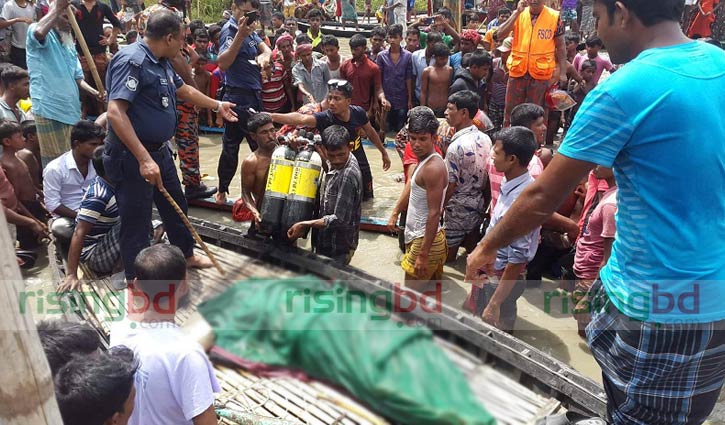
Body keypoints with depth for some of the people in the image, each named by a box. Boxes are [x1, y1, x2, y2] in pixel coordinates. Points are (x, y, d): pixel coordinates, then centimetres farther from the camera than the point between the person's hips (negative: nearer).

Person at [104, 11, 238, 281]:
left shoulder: (161, 62, 9)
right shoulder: (132, 61, -21)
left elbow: (185, 90, 28)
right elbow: (115, 113, -30)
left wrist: (217, 105, 39)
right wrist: (144, 159, -36)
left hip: (159, 150, 10)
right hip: (133, 157, -10)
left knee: (176, 206, 24)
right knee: (136, 221, 2)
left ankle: (187, 255, 45)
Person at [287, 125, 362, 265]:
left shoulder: (348, 175, -29)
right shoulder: (333, 164, -3)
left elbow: (340, 219, -27)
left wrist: (305, 225, -21)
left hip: (337, 249, -9)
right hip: (327, 242, 9)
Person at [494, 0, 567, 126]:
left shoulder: (554, 17, -2)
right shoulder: (518, 14, 2)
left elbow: (560, 47, 3)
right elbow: (499, 35, -10)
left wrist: (563, 73, -1)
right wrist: (517, 12, -14)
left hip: (541, 73, -1)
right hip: (517, 71, 2)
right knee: (511, 111, 9)